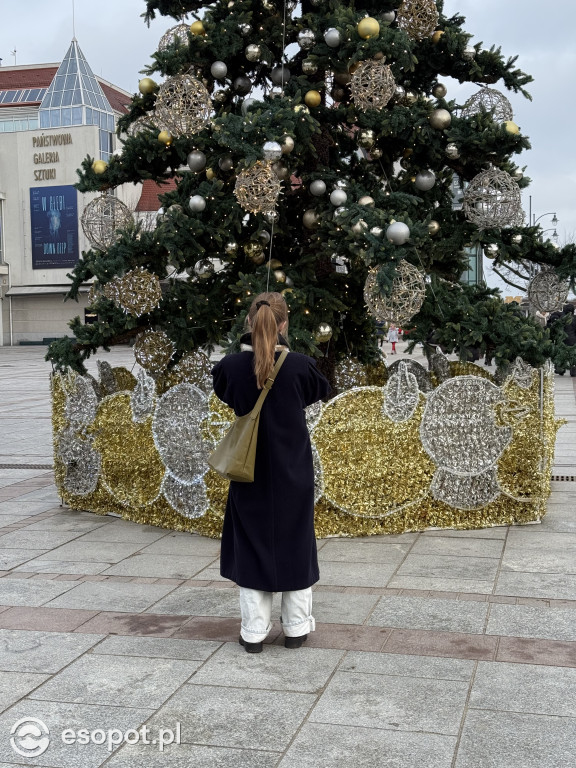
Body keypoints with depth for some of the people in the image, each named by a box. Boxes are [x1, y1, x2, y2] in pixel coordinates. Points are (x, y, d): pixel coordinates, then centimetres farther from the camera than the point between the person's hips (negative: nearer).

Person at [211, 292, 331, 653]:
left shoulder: (231, 366, -11)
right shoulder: (300, 365, -16)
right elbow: (322, 390, 6)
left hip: (249, 472, 1)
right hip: (293, 471, -1)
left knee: (251, 544, 12)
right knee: (295, 543, 13)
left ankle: (254, 631, 16)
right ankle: (297, 627, 22)